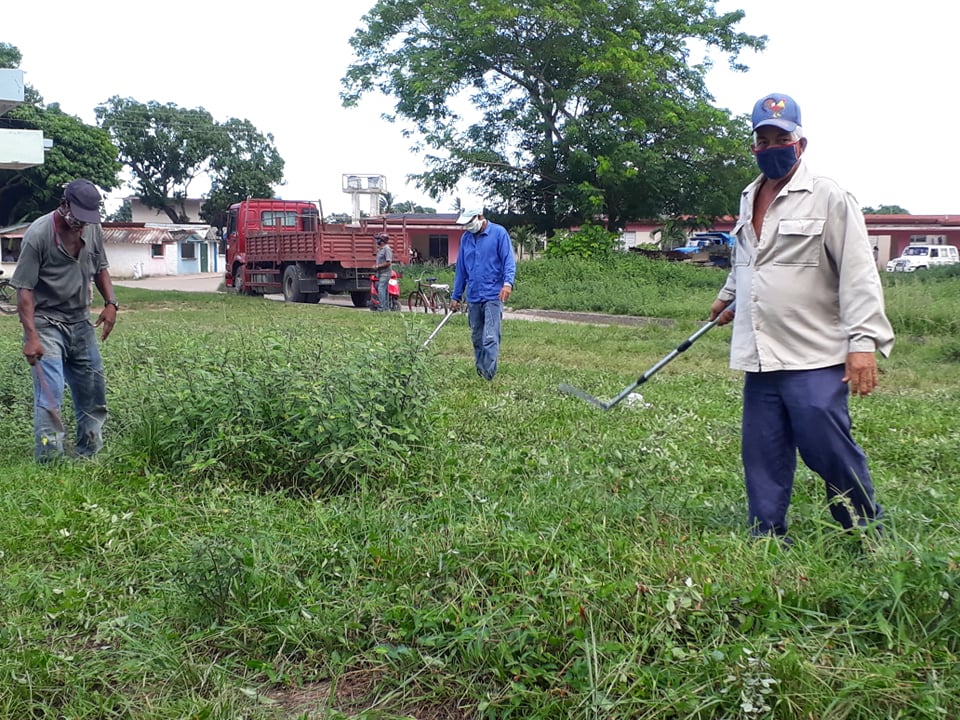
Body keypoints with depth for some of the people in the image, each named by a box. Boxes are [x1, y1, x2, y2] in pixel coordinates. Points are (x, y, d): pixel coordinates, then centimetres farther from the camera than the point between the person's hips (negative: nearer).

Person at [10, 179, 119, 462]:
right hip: (47, 324, -6)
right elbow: (24, 289, -18)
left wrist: (110, 303, 2)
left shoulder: (93, 228, 1)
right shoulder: (39, 234, -18)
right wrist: (31, 337, -25)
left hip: (81, 322, 6)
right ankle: (49, 460, -10)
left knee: (93, 389, 11)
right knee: (50, 393, -14)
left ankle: (90, 454, 26)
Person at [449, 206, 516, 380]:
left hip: (492, 296, -6)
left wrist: (508, 283, -26)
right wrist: (455, 296, 17)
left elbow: (509, 260, -9)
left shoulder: (499, 233, -4)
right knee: (476, 338, 12)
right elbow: (461, 268, 16)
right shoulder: (466, 237, 12)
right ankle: (480, 372, 23)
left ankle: (488, 377, -13)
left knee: (490, 338, -13)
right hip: (473, 297, 6)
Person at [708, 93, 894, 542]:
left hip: (815, 357, -6)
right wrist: (727, 299, 44)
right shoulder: (748, 200, 16)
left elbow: (858, 273, -12)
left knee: (827, 446, -9)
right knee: (762, 456, 7)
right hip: (758, 357, 6)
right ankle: (767, 539, 17)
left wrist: (863, 340, -19)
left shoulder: (829, 198, -5)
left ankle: (867, 534, 12)